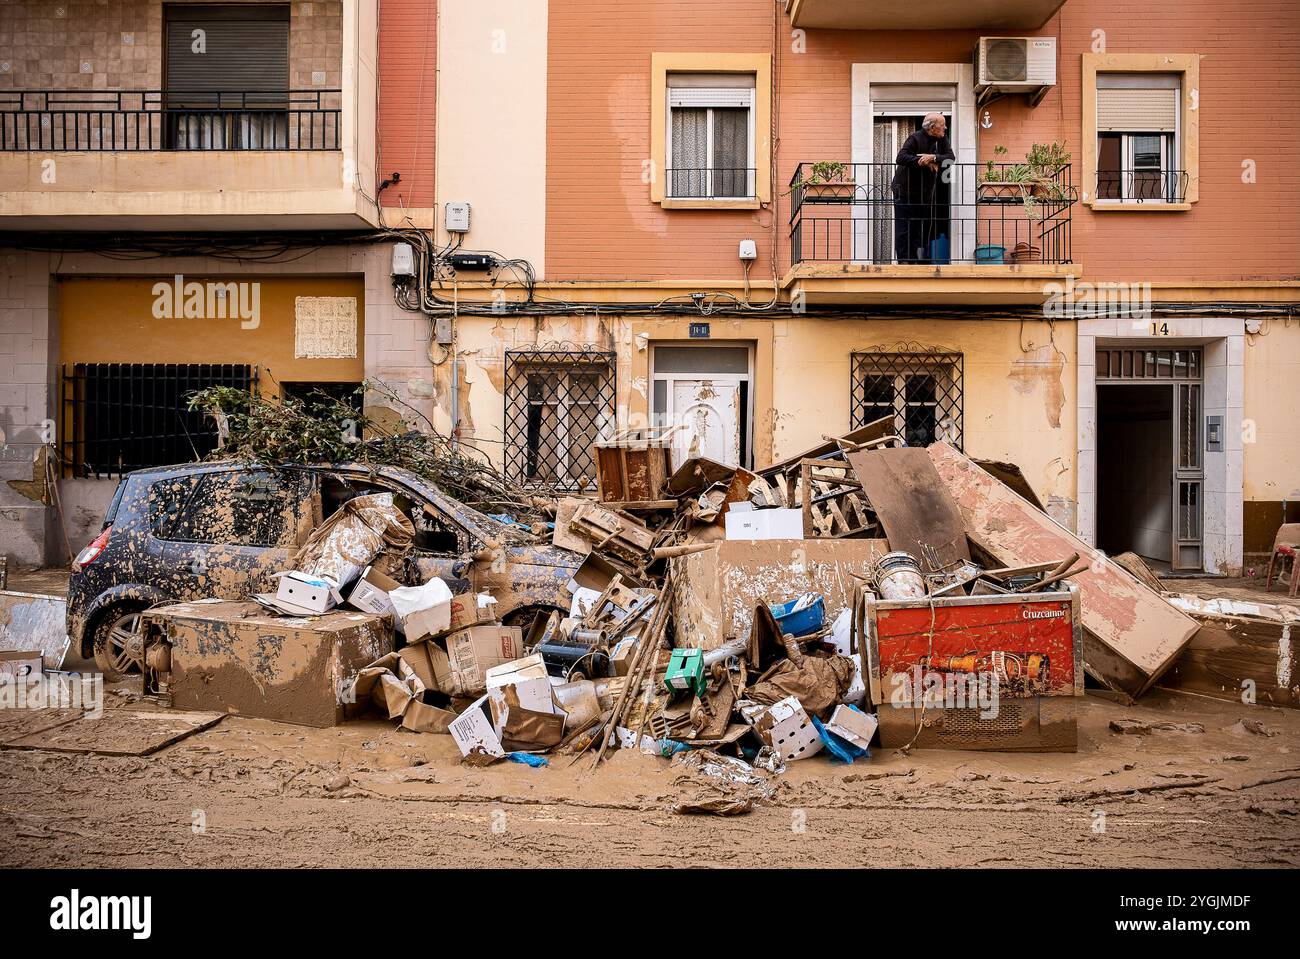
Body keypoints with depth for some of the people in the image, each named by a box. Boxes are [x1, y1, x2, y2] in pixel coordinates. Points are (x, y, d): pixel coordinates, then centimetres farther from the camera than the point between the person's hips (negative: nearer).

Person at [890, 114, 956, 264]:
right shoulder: (915, 139, -15)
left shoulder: (942, 139, 3)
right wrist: (925, 162, -32)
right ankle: (903, 261, -4)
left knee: (921, 229, 9)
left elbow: (951, 157, -10)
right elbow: (901, 158, -28)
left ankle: (917, 259, 16)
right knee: (904, 230, -7)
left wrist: (933, 157, -27)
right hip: (905, 190, -6)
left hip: (925, 193, 6)